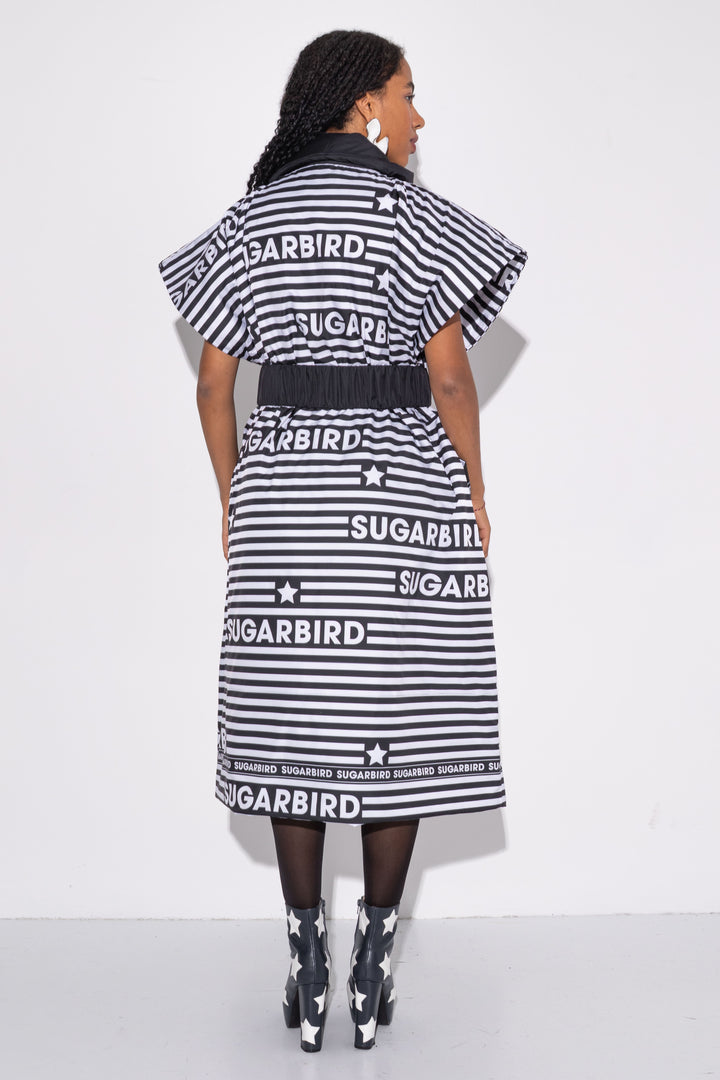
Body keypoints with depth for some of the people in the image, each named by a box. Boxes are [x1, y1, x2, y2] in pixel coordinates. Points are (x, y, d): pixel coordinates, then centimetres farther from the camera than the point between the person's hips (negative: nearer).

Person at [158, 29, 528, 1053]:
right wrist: (474, 492, 1)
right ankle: (375, 965, 11)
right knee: (398, 716, 5)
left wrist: (234, 499, 14)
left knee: (295, 715, 8)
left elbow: (213, 380, 5)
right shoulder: (413, 214, -4)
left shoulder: (252, 218, 8)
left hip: (282, 487, 4)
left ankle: (308, 973, 13)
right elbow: (449, 374, -10)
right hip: (404, 490, -3)